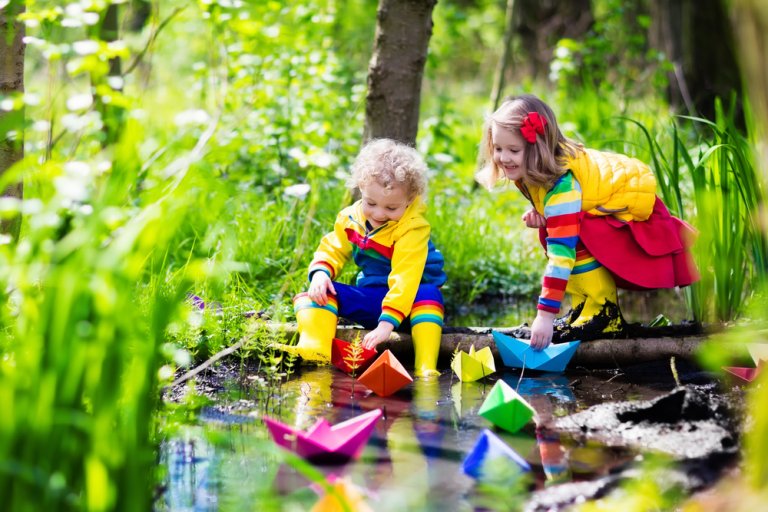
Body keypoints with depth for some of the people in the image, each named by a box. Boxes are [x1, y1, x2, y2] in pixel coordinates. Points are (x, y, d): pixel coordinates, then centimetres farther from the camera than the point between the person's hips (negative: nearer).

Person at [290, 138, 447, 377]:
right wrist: (320, 273, -16)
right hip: (368, 298, 5)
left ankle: (426, 368, -47)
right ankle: (313, 351, -39)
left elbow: (405, 278, -29)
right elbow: (332, 250, 9)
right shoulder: (350, 218, -2)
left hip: (407, 298, -5)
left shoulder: (412, 228, -21)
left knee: (428, 294, -37)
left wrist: (387, 322, -38)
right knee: (318, 292, -14)